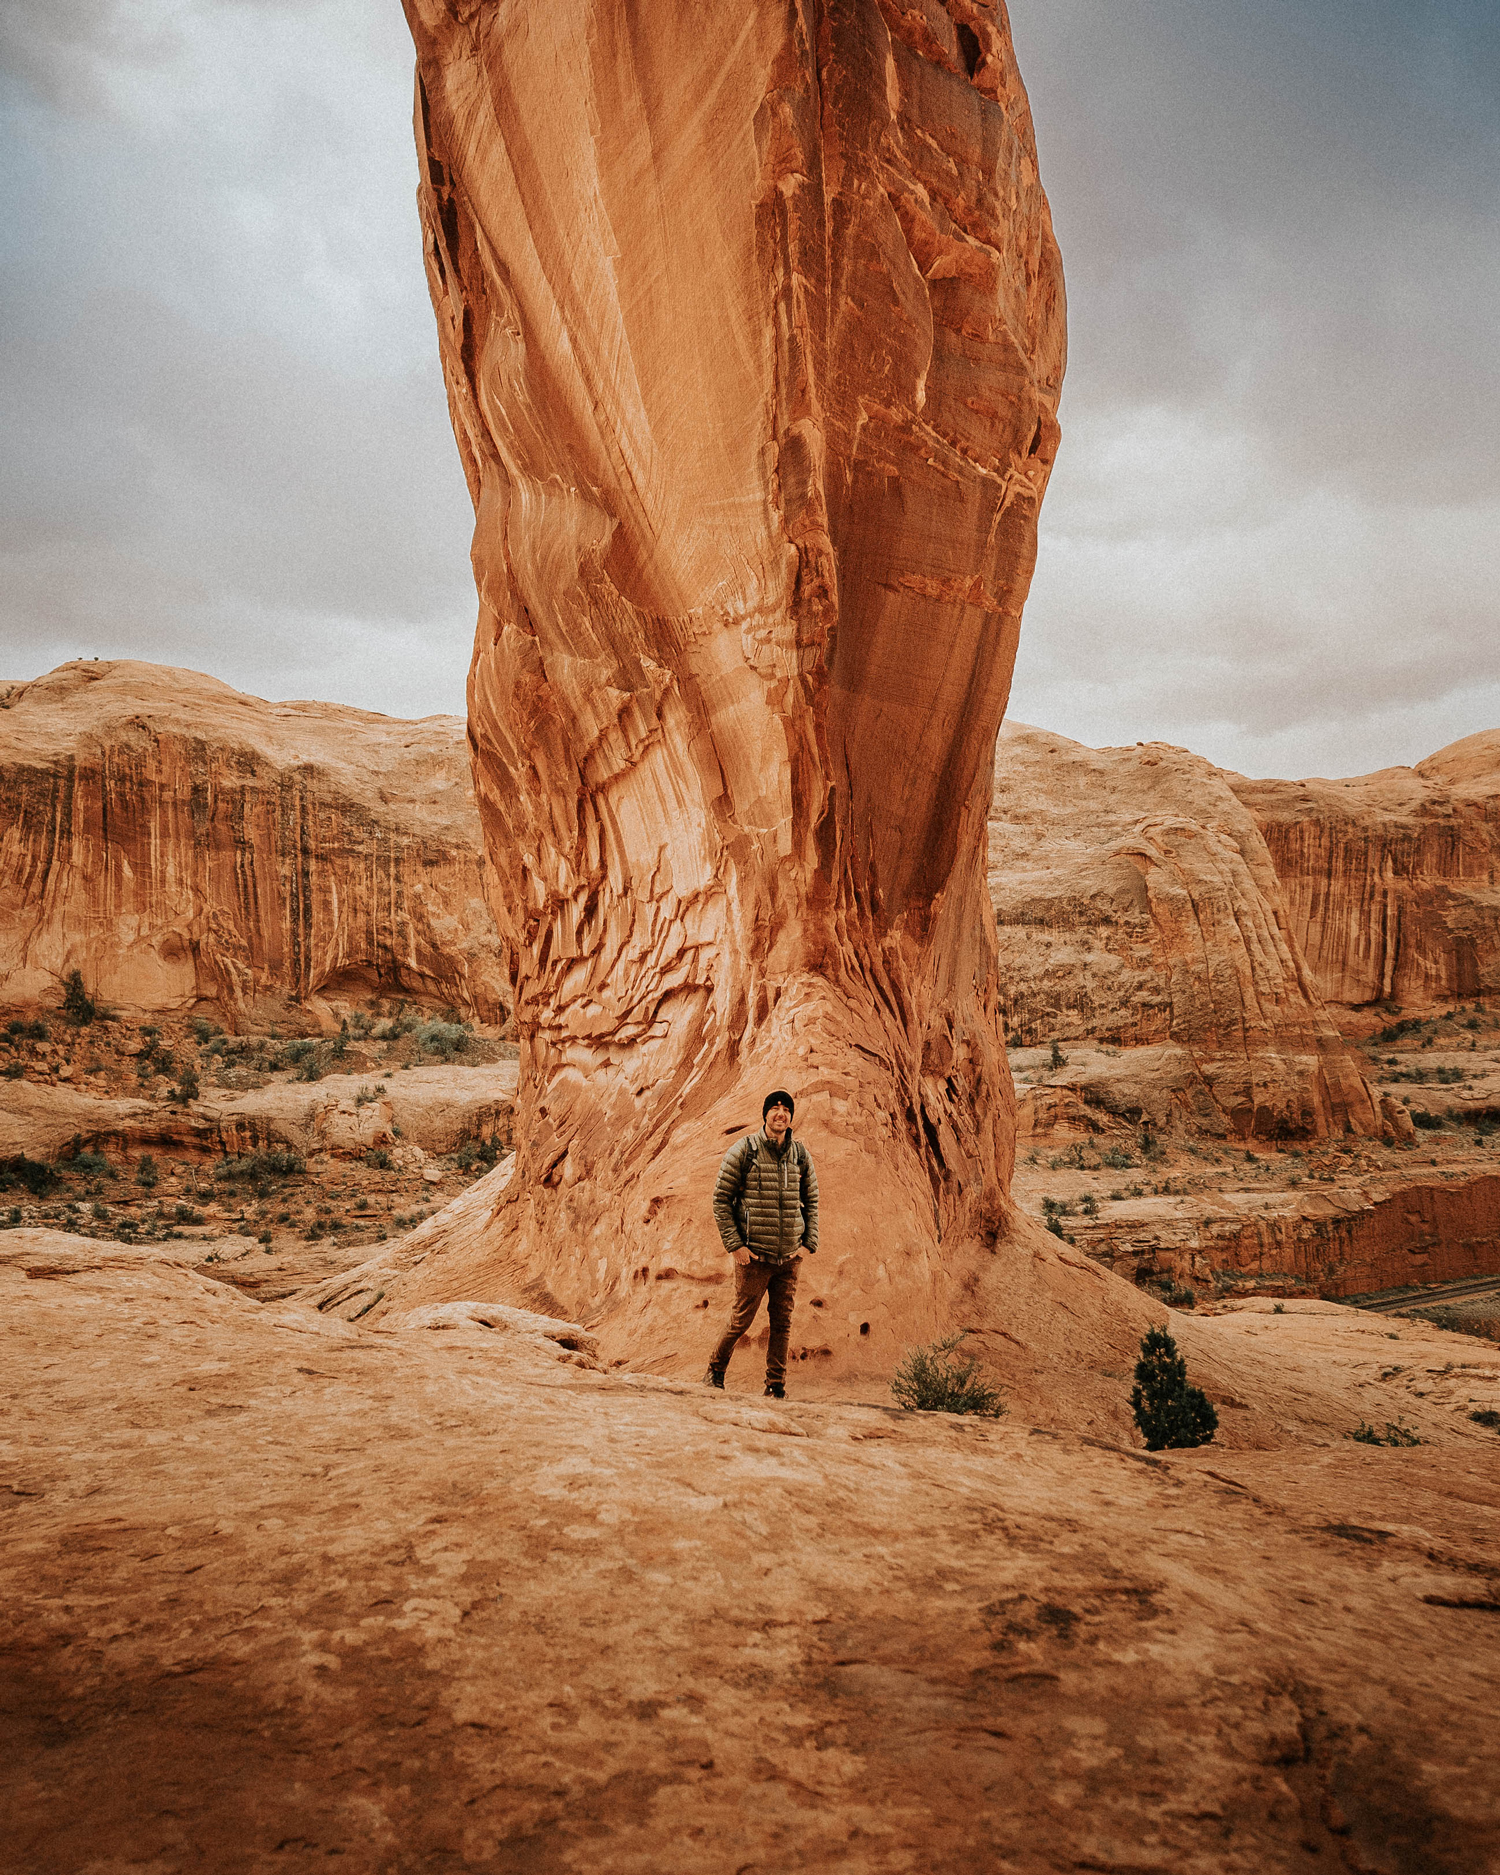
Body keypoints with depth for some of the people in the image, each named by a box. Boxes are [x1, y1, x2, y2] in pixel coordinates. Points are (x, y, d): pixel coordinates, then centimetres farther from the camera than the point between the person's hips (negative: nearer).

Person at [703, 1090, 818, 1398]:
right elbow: (721, 1199, -3)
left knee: (782, 1323, 7)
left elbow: (811, 1201, 16)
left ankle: (776, 1386, 18)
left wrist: (809, 1243, 5)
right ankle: (715, 1372, 26)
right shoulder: (743, 1150, -6)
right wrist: (734, 1245, -8)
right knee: (741, 1320, 4)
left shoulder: (801, 1154, 6)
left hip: (790, 1257, 4)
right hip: (754, 1256, -3)